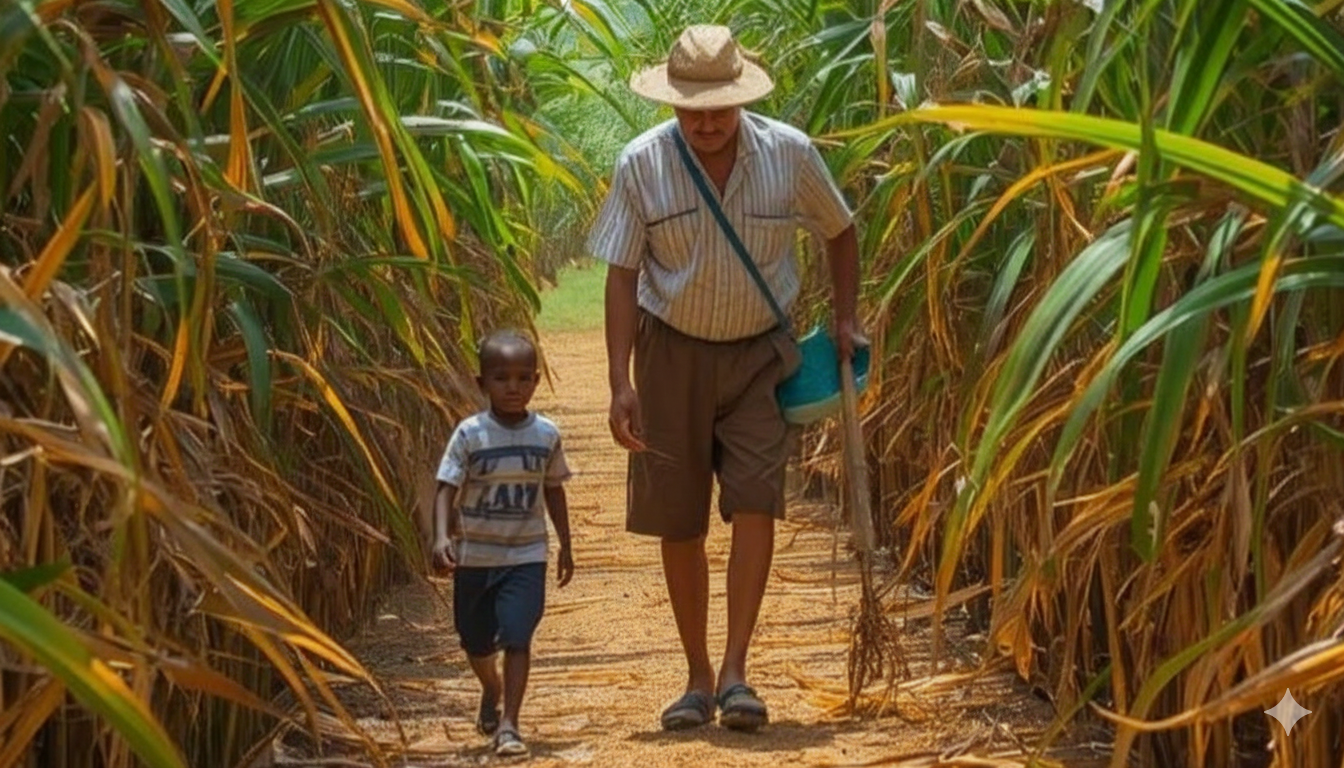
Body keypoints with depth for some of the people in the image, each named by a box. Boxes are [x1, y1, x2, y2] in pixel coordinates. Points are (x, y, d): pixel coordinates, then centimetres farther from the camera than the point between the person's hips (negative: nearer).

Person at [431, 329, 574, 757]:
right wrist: (441, 538, -27)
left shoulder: (546, 435, -3)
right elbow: (447, 489, -12)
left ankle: (508, 723, -11)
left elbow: (553, 491, 10)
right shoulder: (470, 434, -11)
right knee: (476, 642, 16)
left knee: (517, 638, -14)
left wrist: (565, 545, 13)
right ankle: (491, 690, 47)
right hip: (475, 556, 0)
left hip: (525, 556, 0)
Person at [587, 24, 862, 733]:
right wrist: (621, 380, -15)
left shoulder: (789, 154, -8)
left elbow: (840, 231, 11)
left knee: (754, 506, -13)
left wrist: (845, 319, 3)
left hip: (758, 354, 0)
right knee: (678, 523, 3)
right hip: (672, 353, 0)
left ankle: (736, 675, -11)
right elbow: (622, 275, -8)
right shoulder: (641, 165, -10)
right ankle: (698, 678, 15)